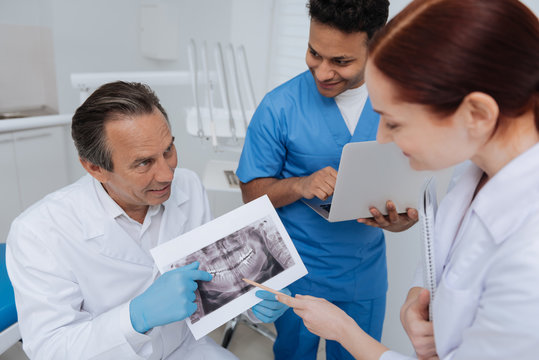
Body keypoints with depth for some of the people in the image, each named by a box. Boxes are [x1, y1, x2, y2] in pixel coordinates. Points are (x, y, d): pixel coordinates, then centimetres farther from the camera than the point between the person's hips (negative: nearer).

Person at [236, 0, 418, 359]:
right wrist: (300, 185, -30)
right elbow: (252, 192, -11)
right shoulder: (279, 107, -17)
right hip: (299, 271, -2)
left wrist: (404, 217, -23)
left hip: (366, 272, 3)